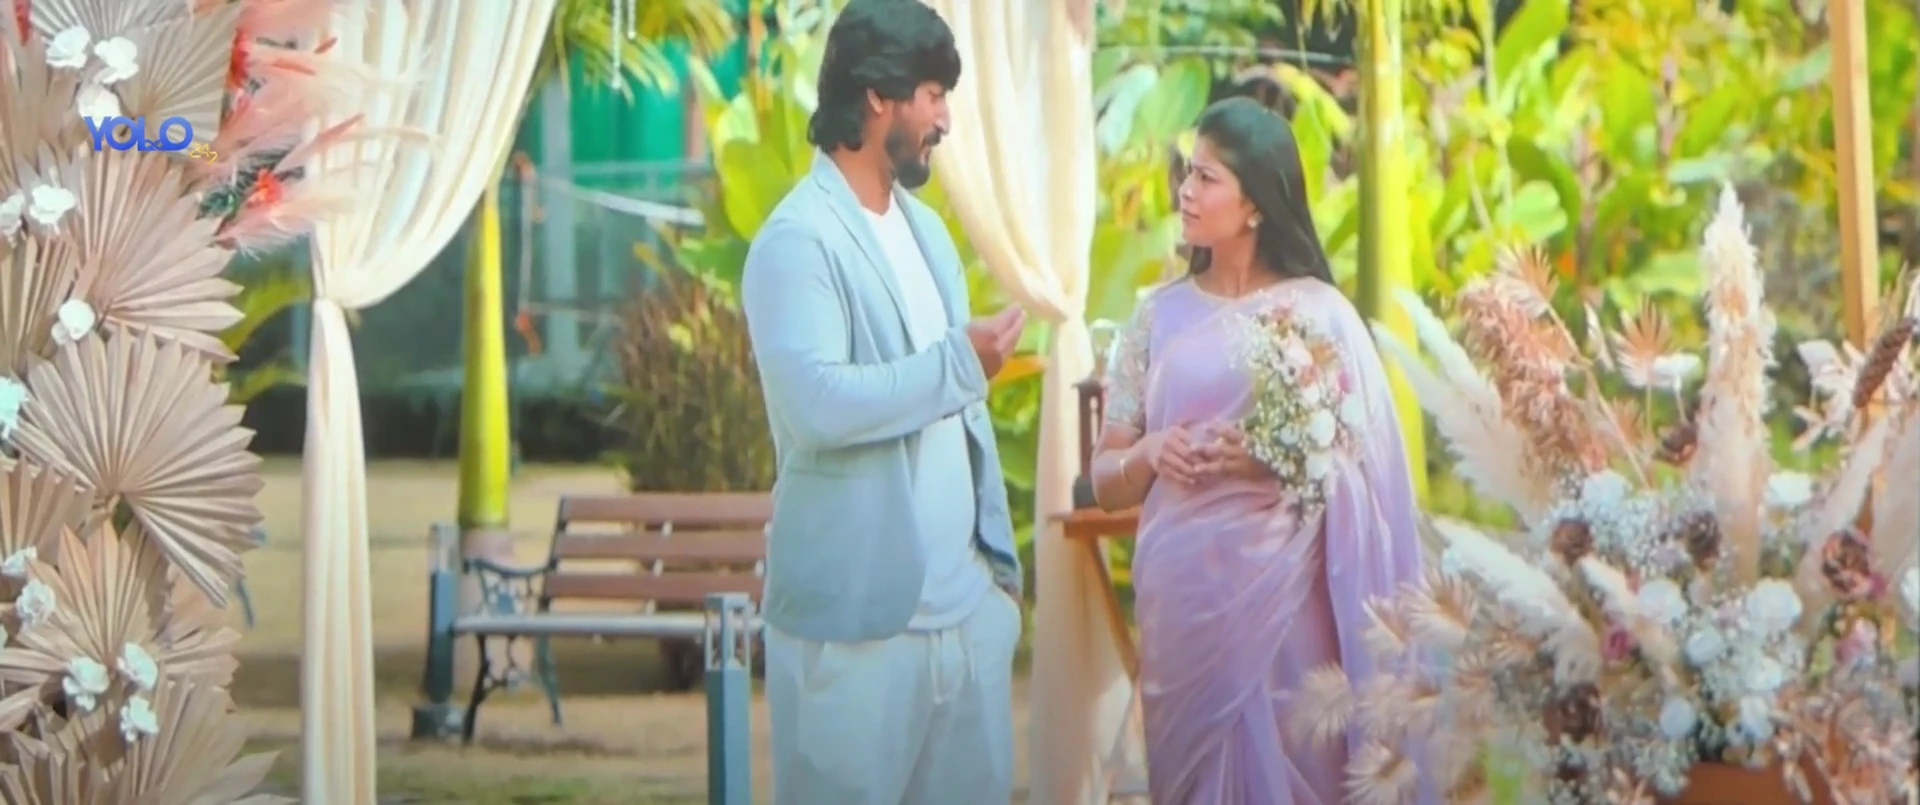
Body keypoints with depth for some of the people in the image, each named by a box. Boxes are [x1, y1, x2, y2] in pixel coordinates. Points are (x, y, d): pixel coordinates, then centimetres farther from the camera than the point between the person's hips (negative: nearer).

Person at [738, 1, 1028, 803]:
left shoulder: (926, 230, 15)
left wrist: (998, 556, 13)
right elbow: (818, 405, -25)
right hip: (855, 611, -8)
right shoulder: (799, 239, -12)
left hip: (963, 599, 8)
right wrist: (959, 360, -15)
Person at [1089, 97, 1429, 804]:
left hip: (1281, 588, -3)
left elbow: (1358, 469, -4)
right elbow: (1105, 482, 10)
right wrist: (1149, 455, -10)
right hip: (1181, 592, 3)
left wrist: (1268, 462, -19)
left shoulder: (1318, 314, -2)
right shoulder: (1159, 316, 7)